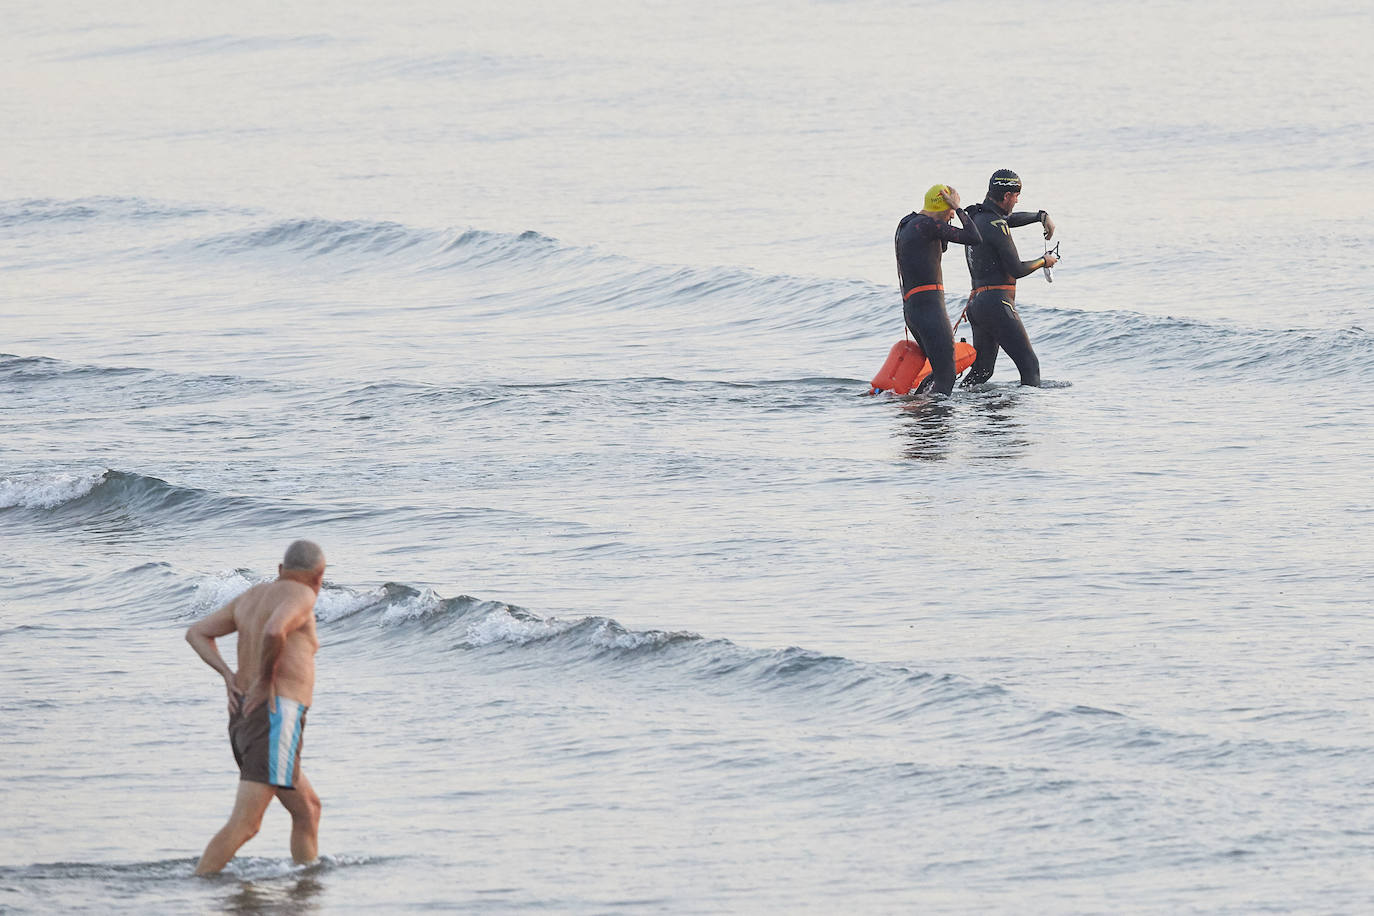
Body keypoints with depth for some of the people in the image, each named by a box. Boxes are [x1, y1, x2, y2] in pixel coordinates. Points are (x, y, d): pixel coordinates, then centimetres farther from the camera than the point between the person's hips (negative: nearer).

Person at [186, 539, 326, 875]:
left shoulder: (253, 597, 18)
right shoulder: (301, 596, -5)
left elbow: (196, 633, 22)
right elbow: (274, 631, -26)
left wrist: (229, 675, 11)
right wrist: (266, 679, -11)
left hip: (242, 721, 9)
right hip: (276, 718, -9)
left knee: (308, 809, 21)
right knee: (244, 824, -15)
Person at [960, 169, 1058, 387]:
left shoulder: (976, 217, 16)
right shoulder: (995, 226, -12)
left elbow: (1010, 219, 38)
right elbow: (1016, 270, -12)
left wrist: (1041, 216, 25)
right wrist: (1044, 262, 6)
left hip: (976, 303, 10)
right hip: (997, 303, -10)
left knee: (981, 371, 16)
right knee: (1029, 364, -11)